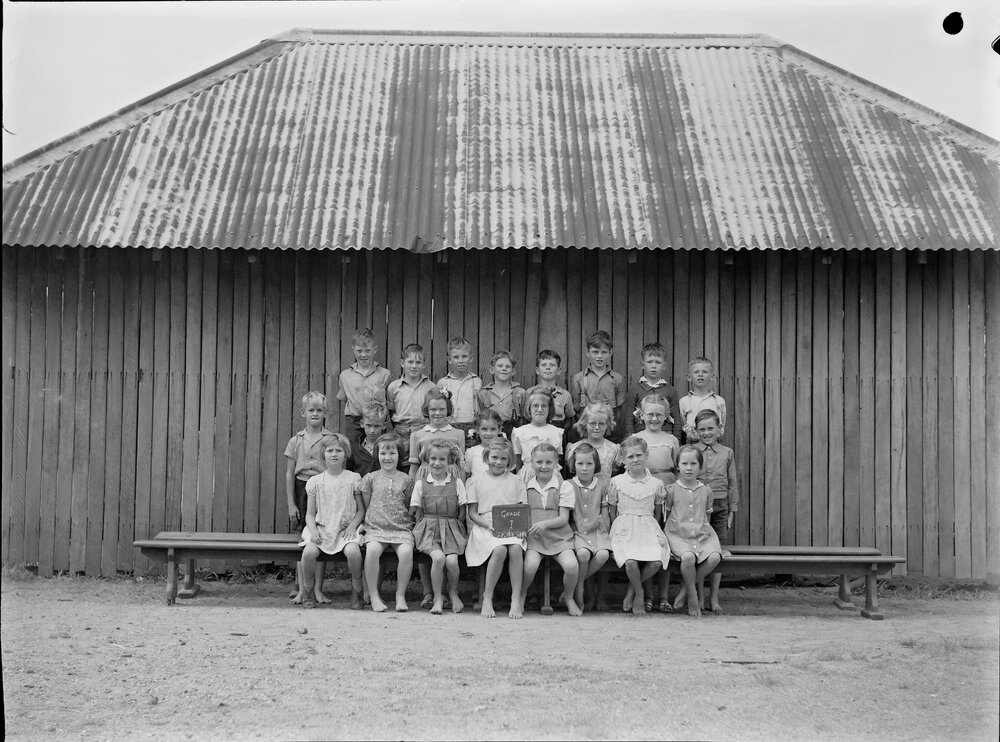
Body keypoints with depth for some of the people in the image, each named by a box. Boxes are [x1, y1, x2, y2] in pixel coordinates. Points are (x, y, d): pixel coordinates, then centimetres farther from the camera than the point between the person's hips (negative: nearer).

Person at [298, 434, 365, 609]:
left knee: (353, 552, -33)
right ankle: (309, 590, -3)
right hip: (321, 529, 1)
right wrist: (313, 529, -9)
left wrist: (352, 525, -10)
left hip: (345, 529, -1)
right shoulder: (315, 481, 9)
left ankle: (357, 592, -8)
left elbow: (361, 510, 8)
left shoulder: (353, 479, 6)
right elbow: (310, 513, 10)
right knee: (309, 552, -29)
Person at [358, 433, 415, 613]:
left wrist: (403, 520, 6)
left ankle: (400, 595, -16)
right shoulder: (370, 478, 10)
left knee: (406, 552, -31)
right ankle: (374, 596, -22)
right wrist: (370, 521, 5)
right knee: (372, 550, -33)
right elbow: (366, 506, 14)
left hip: (401, 529, 1)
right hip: (375, 529, 0)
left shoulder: (406, 480, 11)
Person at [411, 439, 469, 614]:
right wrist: (424, 527, -1)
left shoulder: (457, 483, 8)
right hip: (428, 529, -1)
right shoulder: (421, 484, 8)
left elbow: (462, 511, 8)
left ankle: (453, 593, 5)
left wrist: (453, 527, -1)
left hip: (451, 529, 1)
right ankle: (438, 597, -12)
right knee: (438, 557, -29)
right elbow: (417, 512, 10)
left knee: (452, 560, -24)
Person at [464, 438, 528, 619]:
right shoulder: (477, 481, 12)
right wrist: (489, 525, -9)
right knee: (499, 550, -34)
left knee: (515, 549, -34)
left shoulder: (516, 481, 15)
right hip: (485, 528, -1)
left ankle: (516, 599, -26)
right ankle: (487, 598, -22)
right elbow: (472, 513, 8)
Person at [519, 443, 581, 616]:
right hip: (533, 536, 0)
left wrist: (545, 524, -18)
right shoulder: (525, 486, 8)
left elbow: (564, 518, -2)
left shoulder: (563, 486, 3)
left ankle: (568, 597, 9)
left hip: (558, 536, 0)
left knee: (572, 565, -24)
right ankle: (521, 595, 4)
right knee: (530, 565, -29)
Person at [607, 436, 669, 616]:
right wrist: (617, 530, 1)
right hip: (624, 531, -2)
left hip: (648, 530, 2)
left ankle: (631, 590, 1)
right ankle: (639, 594, -2)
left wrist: (655, 531, 7)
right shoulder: (617, 482, 4)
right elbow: (612, 510, 11)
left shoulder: (656, 484, 7)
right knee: (630, 562, -31)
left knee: (656, 562, -26)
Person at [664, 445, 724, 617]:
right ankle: (692, 596, -14)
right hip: (678, 535, -3)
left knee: (714, 557, -28)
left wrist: (703, 530, 8)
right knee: (688, 557, -36)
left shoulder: (706, 490, 10)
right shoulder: (672, 490, 2)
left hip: (702, 535, 3)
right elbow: (666, 514, 10)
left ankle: (685, 591, -9)